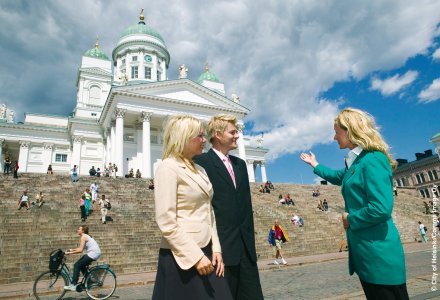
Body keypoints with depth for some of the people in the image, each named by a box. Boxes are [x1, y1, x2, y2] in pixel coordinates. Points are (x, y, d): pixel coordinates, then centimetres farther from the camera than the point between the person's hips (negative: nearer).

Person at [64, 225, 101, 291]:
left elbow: (80, 250, -17)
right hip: (96, 253, 10)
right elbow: (81, 248, 24)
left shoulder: (83, 237, -9)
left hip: (93, 253, -10)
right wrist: (72, 249, 18)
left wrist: (69, 253, -12)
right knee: (81, 265, 20)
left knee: (77, 265, -5)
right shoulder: (86, 236, 19)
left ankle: (73, 285, -4)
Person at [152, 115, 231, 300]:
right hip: (182, 257, -7)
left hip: (206, 252, 7)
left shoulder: (199, 169, 13)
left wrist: (216, 249, 6)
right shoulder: (168, 167, -12)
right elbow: (166, 222, -18)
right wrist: (195, 256, -18)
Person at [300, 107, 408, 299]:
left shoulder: (373, 159, -17)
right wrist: (314, 164, 40)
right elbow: (338, 177, 35)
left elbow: (381, 209, -26)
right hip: (364, 252, 9)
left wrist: (350, 219, -11)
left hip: (379, 253, -9)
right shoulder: (356, 162, 11)